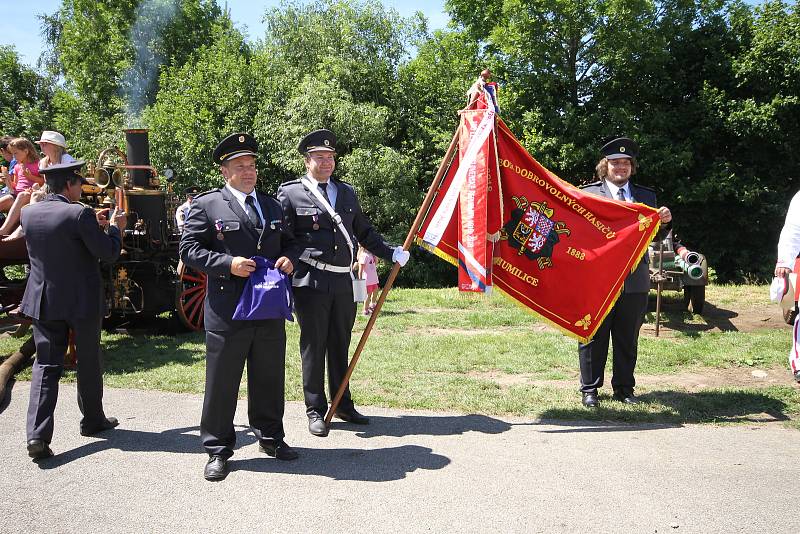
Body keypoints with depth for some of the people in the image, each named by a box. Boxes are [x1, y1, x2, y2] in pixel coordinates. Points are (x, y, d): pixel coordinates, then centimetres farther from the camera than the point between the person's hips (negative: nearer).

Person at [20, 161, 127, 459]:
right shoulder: (80, 214, -16)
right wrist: (115, 227, 4)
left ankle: (37, 434, -5)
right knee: (88, 362, 12)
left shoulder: (28, 213, 3)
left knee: (46, 365, 6)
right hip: (83, 301, -4)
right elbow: (108, 253, -13)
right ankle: (93, 420, 27)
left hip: (44, 301, 4)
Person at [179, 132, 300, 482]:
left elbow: (288, 242, 23)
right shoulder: (206, 205, -1)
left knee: (270, 378, 15)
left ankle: (270, 437, 32)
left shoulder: (272, 205, 16)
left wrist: (289, 258, 0)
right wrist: (227, 264, -19)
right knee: (221, 382, 4)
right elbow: (189, 249, -5)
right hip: (227, 311, -5)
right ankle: (217, 450, 19)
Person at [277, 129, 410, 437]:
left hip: (343, 282, 5)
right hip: (310, 282, -5)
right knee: (313, 347, 4)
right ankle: (315, 410, 17)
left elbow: (364, 232, 20)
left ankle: (343, 405, 28)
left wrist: (391, 253, 10)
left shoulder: (347, 192, 15)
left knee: (340, 346, 15)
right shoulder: (290, 193, -1)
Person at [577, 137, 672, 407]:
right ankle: (590, 389, 16)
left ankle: (624, 388, 25)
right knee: (593, 337, 6)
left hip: (635, 280, 3)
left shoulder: (646, 196, 12)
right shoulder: (588, 193, 0)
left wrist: (664, 221, -13)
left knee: (628, 339, 12)